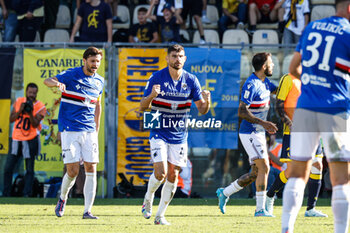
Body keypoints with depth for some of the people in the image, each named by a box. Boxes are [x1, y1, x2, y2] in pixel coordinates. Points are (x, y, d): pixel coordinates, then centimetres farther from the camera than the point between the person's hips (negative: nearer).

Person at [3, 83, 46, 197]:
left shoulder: (40, 107, -4)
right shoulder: (19, 101, 7)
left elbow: (35, 124, -12)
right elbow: (11, 119, 4)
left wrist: (30, 113, -26)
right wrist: (20, 111, -11)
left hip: (30, 140, -3)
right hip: (16, 139, 3)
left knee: (29, 169, -5)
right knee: (8, 167, 1)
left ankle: (26, 194, -4)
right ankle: (6, 194, 8)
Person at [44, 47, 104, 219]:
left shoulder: (99, 81, 11)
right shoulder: (71, 75, -5)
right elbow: (47, 81, -14)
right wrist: (57, 83, -38)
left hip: (89, 131, 5)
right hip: (70, 130, -5)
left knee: (91, 169, -5)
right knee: (73, 171, -8)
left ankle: (87, 211, -2)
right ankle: (63, 198, 21)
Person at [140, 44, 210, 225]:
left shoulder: (191, 80, -1)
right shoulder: (156, 78, -7)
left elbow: (202, 110, 1)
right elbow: (143, 107, -7)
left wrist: (206, 102, -23)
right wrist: (151, 96, -28)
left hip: (179, 135, 3)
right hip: (159, 133, -3)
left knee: (173, 176, 1)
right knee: (161, 172, -15)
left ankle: (160, 215, 12)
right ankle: (148, 201, 14)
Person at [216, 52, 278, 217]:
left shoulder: (265, 83, 10)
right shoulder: (251, 84, -18)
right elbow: (242, 112, -22)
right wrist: (263, 123, -29)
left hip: (258, 133, 10)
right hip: (250, 133, -10)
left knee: (256, 172, 10)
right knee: (264, 168, -14)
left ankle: (225, 193, 22)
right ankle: (260, 208, -12)